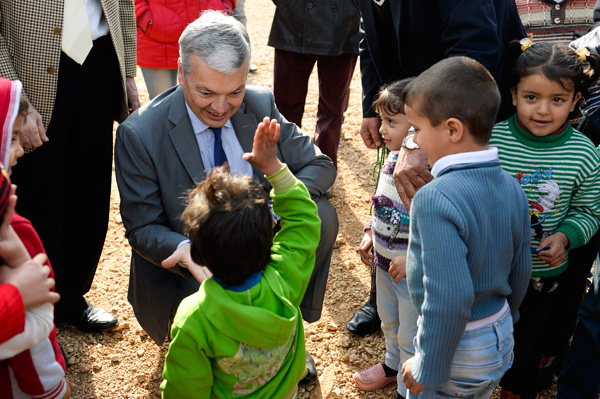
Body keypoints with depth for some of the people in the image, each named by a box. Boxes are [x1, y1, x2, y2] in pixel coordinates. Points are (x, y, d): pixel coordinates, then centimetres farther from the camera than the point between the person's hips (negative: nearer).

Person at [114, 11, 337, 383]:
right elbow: (142, 228, -12)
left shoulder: (261, 105, -7)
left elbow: (319, 165, -4)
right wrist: (187, 251, -36)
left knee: (321, 215, -21)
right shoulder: (139, 134, -17)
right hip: (185, 269, -4)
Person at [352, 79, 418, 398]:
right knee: (389, 321, 30)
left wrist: (413, 259, -29)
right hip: (386, 263, 8)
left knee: (411, 336, 12)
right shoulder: (393, 157, -3)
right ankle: (394, 363, 56)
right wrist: (370, 234, 9)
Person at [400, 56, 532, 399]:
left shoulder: (435, 200, -30)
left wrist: (428, 370, -19)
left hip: (459, 349, -7)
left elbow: (449, 299, -31)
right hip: (502, 339, 7)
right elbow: (520, 272, 6)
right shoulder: (512, 188, -4)